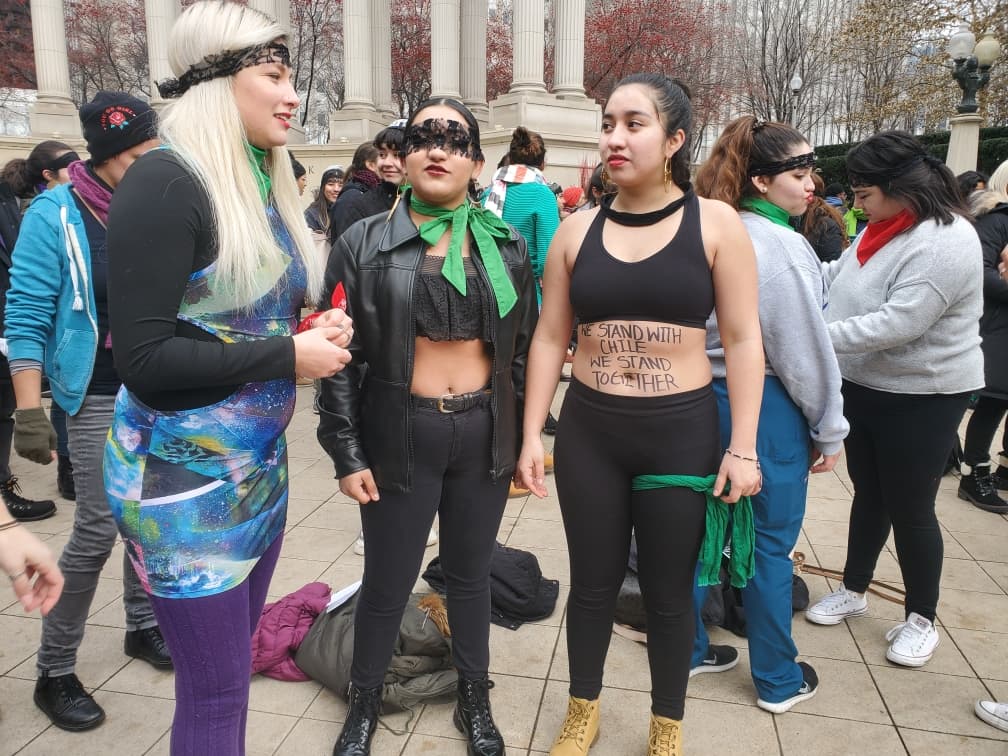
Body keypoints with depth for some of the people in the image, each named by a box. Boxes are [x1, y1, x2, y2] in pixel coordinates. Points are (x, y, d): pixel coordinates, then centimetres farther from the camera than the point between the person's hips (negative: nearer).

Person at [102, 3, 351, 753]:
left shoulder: (265, 184, 7)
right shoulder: (166, 182, -17)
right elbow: (144, 355, -21)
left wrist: (317, 330, -3)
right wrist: (289, 356, -18)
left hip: (259, 460, 8)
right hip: (183, 472, -8)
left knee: (235, 660, 21)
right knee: (217, 688, 5)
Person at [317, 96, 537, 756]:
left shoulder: (507, 246, 4)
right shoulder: (365, 244, -3)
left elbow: (524, 349, 8)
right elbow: (341, 355, -3)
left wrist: (525, 441, 6)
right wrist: (347, 453, -6)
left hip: (484, 435, 2)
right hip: (400, 435, -2)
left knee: (471, 574, 17)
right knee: (388, 582, 11)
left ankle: (475, 701, 39)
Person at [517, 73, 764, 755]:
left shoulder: (716, 224, -4)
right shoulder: (577, 230, 3)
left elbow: (743, 341, -4)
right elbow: (550, 338, 5)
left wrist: (743, 447, -8)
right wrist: (531, 435, 2)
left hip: (683, 431, -2)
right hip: (588, 431, 2)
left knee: (669, 592, 13)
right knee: (593, 583, 14)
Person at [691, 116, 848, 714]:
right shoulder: (781, 245, -17)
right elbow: (805, 349, -16)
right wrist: (830, 429, -5)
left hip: (710, 398, 7)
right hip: (768, 405, -7)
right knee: (771, 543, 6)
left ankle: (688, 649, 31)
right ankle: (779, 680, 23)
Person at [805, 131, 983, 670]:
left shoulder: (946, 241, -24)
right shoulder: (883, 227, 3)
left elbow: (898, 323, -31)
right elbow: (838, 274, 12)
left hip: (922, 397, -8)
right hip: (864, 385, 8)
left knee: (910, 507, 4)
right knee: (868, 494, 19)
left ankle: (920, 618, 25)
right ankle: (853, 590, 36)